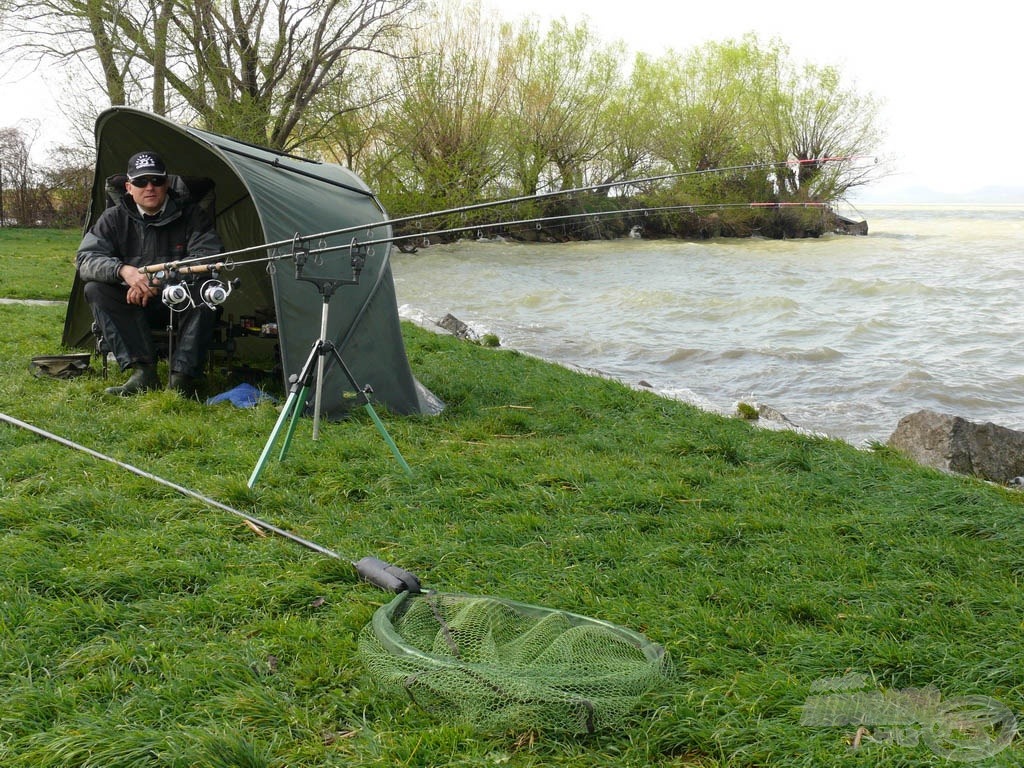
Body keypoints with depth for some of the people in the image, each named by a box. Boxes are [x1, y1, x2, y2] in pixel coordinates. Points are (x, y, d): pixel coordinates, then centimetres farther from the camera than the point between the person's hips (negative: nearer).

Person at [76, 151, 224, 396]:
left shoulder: (191, 215, -5)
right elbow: (86, 259, -12)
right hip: (133, 304, 2)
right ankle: (142, 371, -31)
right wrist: (123, 270, -35)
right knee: (96, 289, -24)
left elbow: (208, 255, -19)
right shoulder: (114, 218, -1)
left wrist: (159, 281, -29)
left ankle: (182, 378, -34)